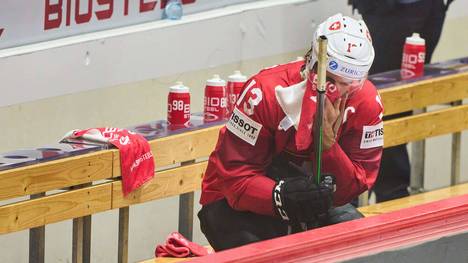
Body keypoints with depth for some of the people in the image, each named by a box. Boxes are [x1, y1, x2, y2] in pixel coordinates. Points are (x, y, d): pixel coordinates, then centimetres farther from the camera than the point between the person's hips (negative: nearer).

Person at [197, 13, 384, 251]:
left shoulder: (365, 102, -14)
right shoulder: (266, 92, -26)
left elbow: (351, 190, -15)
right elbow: (234, 175, -26)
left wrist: (328, 143, -32)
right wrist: (282, 196, -43)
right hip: (236, 202, -5)